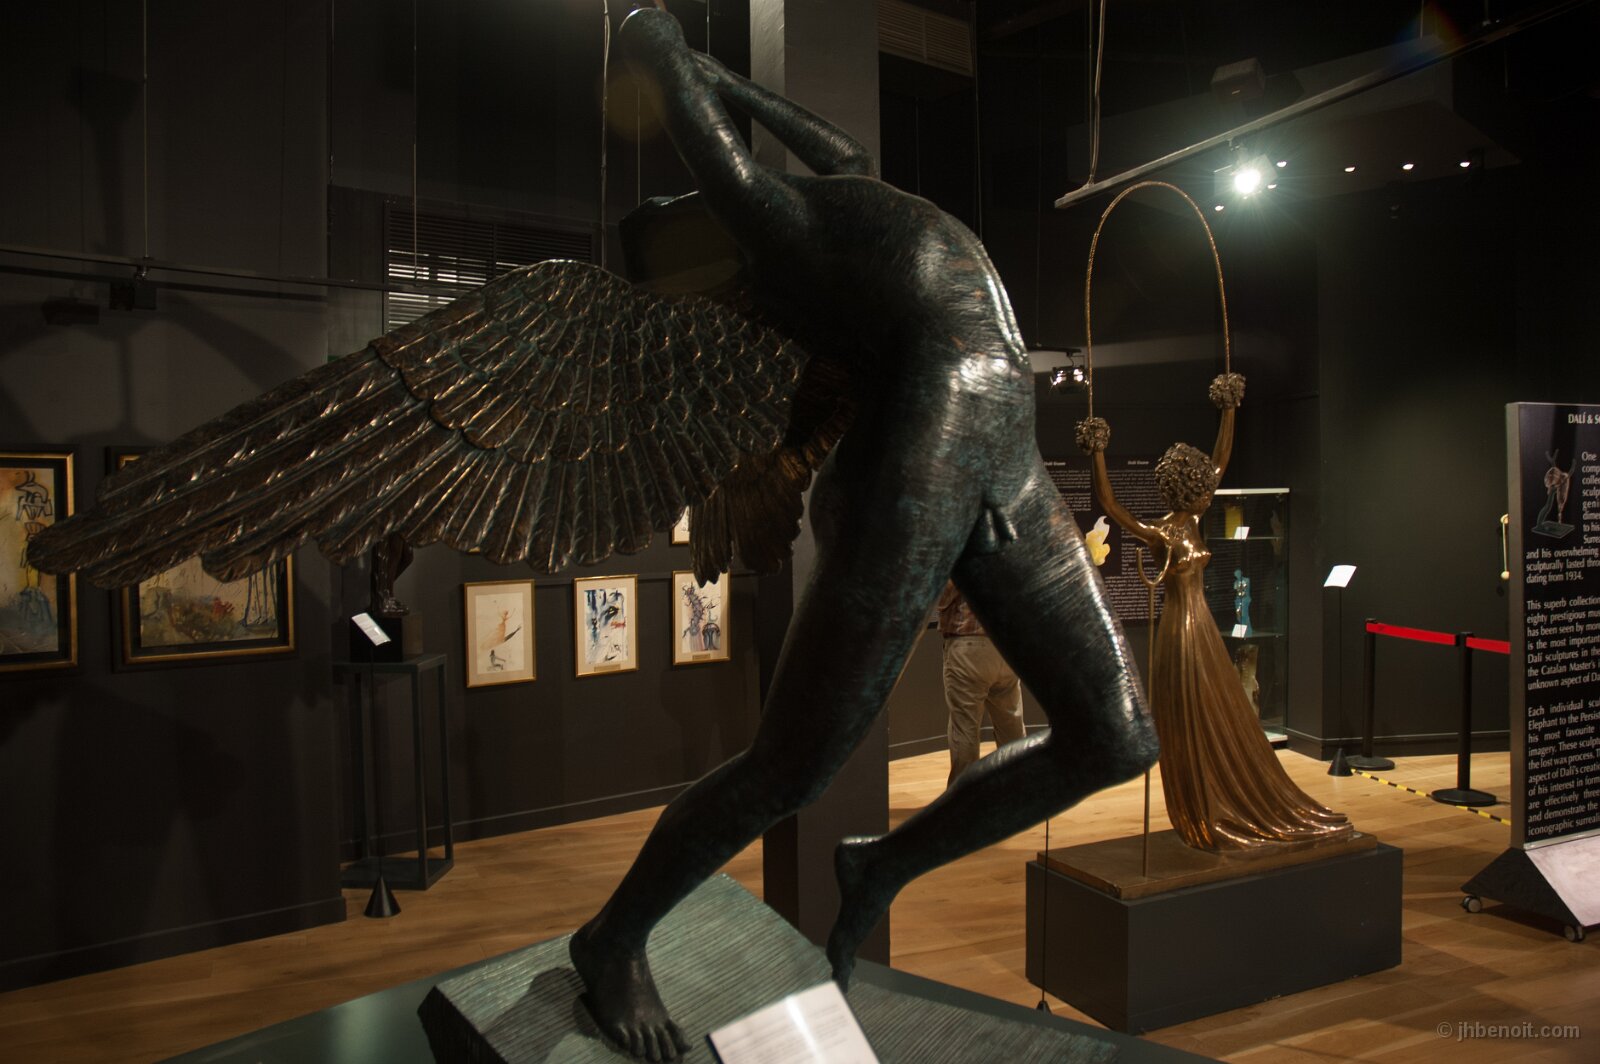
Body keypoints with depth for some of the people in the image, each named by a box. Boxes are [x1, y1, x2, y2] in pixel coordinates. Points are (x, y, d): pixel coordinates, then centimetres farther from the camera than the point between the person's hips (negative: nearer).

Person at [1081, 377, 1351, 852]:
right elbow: (1108, 503, -29)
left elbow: (1219, 461, 13)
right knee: (1192, 731, 2)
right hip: (1182, 632, -9)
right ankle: (1206, 823, 14)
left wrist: (1229, 411, 12)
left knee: (1226, 725, 17)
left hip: (1204, 630, 9)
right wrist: (1098, 453, -33)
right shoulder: (1157, 533, -15)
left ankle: (1248, 813, 29)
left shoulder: (1192, 520, 6)